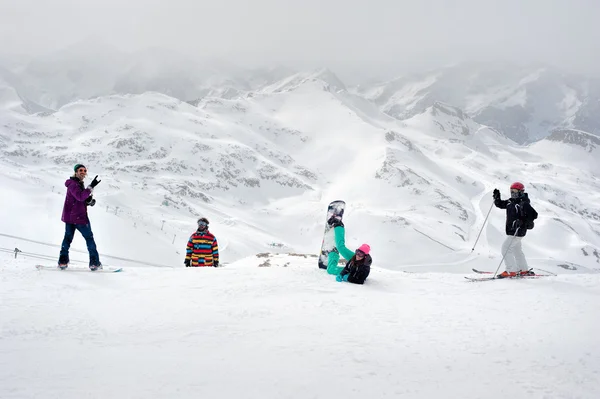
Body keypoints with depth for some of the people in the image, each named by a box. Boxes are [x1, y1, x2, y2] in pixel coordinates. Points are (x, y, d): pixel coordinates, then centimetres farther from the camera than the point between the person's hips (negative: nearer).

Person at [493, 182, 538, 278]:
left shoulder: (524, 204, -17)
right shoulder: (510, 202, 8)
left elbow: (534, 215, -22)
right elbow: (500, 204, 19)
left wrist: (524, 222, -31)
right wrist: (496, 197, 1)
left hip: (518, 232, -10)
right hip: (511, 231, 10)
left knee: (506, 249, -11)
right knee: (517, 250, 19)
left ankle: (511, 271, -8)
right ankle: (524, 270, 30)